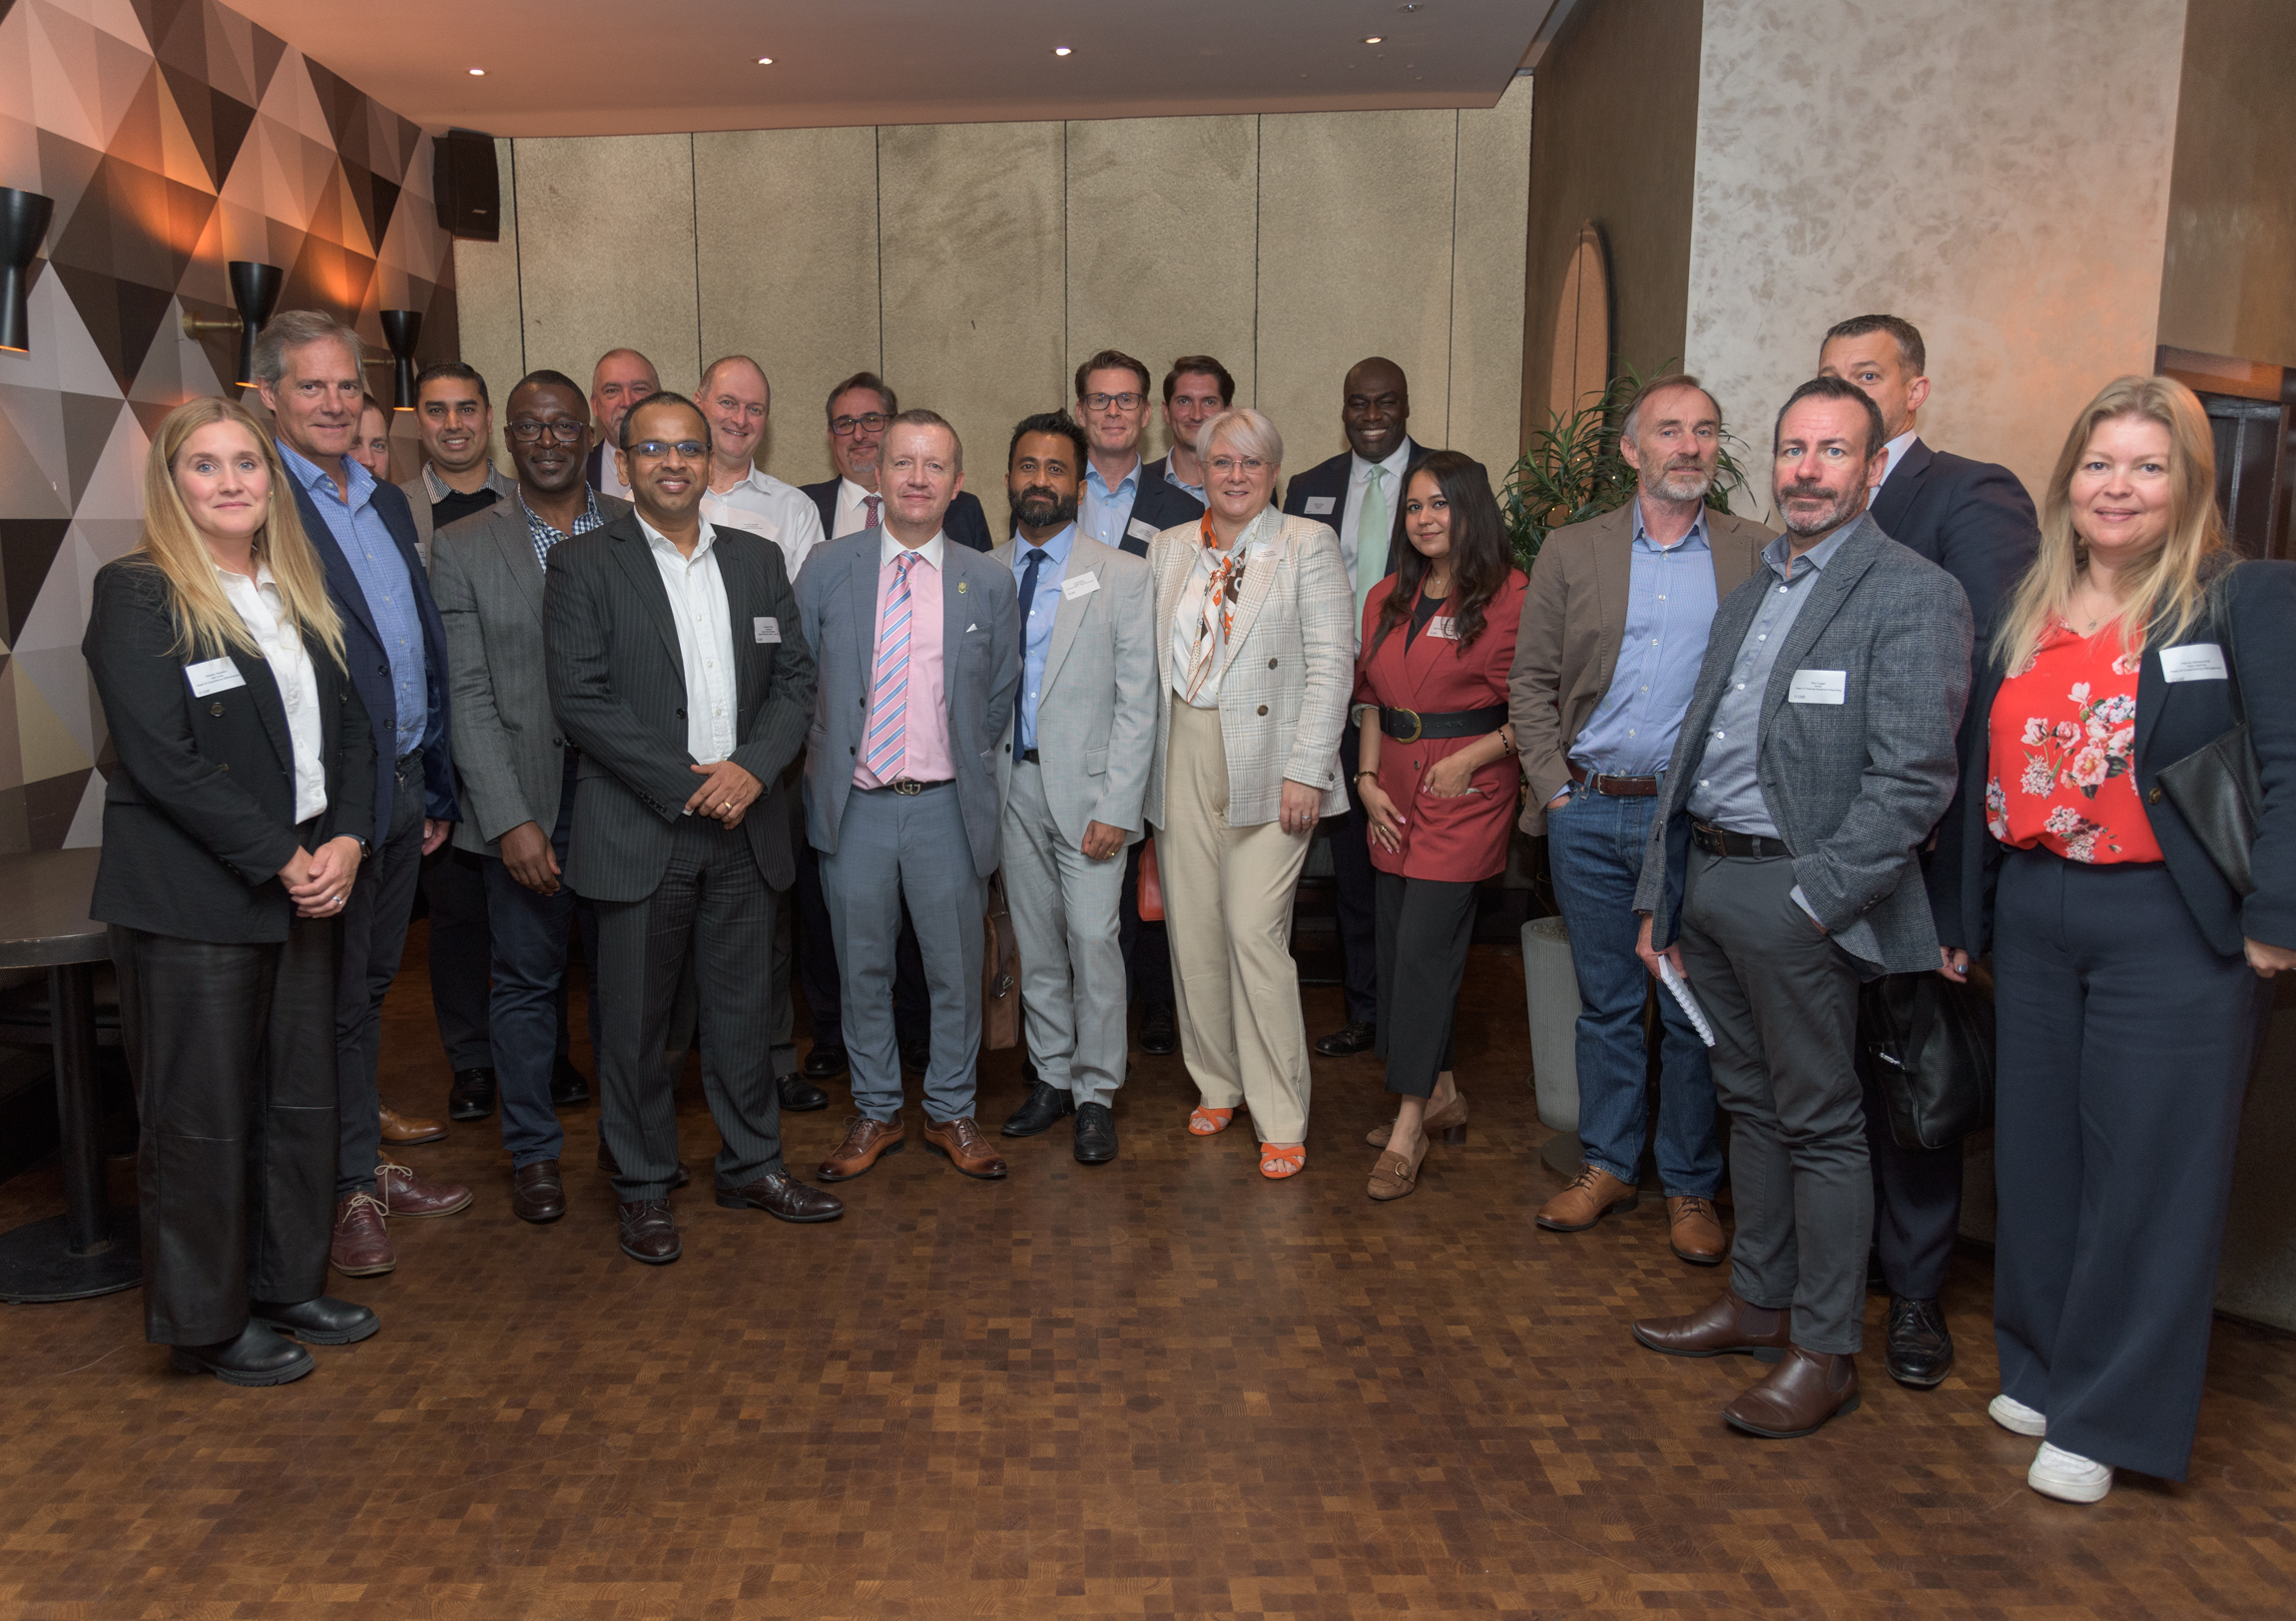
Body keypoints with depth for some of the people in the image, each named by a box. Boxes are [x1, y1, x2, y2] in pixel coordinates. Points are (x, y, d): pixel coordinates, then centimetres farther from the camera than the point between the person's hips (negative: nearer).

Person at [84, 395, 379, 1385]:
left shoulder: (299, 594, 12)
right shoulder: (136, 595, -8)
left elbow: (348, 727, 11)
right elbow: (162, 761, -16)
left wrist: (347, 840, -5)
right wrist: (281, 861, -15)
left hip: (305, 885, 7)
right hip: (191, 901, -7)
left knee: (301, 1099, 14)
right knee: (202, 1116, 4)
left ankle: (288, 1286, 30)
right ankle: (206, 1323, 20)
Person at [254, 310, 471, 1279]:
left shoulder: (387, 502, 15)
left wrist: (436, 785, 16)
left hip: (404, 788, 7)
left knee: (369, 987, 18)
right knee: (334, 1000, 5)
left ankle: (369, 1165, 31)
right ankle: (348, 1189, 18)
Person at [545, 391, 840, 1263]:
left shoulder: (758, 559, 11)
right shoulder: (583, 562, -2)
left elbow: (795, 677, 8)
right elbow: (579, 696, -10)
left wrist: (752, 767, -10)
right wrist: (684, 785, -15)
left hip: (742, 826, 4)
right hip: (639, 831, -3)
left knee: (741, 1005, 13)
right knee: (634, 1018, 6)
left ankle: (752, 1164, 28)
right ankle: (643, 1185, 22)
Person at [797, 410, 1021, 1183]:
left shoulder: (990, 583, 2)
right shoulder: (828, 569, 2)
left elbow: (999, 696, 10)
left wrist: (967, 767, 7)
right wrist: (825, 763, 3)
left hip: (945, 805, 0)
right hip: (853, 804, 0)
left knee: (955, 970, 9)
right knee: (862, 970, 11)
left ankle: (951, 1113, 26)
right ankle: (875, 1113, 27)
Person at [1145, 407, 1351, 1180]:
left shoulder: (1309, 544, 1)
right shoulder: (1170, 548, 14)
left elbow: (1332, 661, -5)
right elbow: (1151, 658, 14)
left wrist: (1306, 769, -13)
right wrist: (1141, 765, 7)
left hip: (1265, 762, -4)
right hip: (1182, 760, 5)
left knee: (1256, 934, -8)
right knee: (1192, 932, 8)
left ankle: (1280, 1122, 3)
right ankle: (1217, 1084, 27)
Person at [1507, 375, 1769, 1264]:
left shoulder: (1758, 555, 4)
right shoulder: (1570, 550, 7)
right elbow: (1531, 680, 7)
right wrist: (1551, 784, -1)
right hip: (1590, 814, 1)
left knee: (1694, 1013, 6)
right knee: (1606, 1003, 12)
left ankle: (1690, 1187, 21)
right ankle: (1606, 1165, 26)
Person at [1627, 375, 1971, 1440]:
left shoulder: (1912, 595, -9)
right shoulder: (1745, 599, 16)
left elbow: (1911, 782, -16)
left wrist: (1807, 904, -19)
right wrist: (1659, 900, 13)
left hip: (1794, 895, -7)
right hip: (1705, 876, 8)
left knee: (1819, 1123, 2)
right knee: (1750, 1104, 17)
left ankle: (1825, 1351, 15)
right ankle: (1758, 1303, 31)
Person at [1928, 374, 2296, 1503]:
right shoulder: (2025, 615, 10)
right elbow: (1979, 770, 12)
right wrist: (1956, 916, 11)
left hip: (2172, 930, -5)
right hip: (2033, 918, 5)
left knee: (2148, 1170, 3)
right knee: (2037, 1155, 13)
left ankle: (2110, 1416, 17)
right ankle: (2039, 1368, 30)